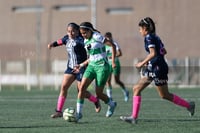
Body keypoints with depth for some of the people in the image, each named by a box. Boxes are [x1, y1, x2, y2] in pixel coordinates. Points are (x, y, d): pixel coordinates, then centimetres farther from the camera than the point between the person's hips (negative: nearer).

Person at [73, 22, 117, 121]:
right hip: (91, 66, 7)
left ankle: (111, 104, 29)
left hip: (102, 66, -7)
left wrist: (113, 61, -18)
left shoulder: (97, 37, -12)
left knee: (98, 93, -2)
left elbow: (112, 45, -12)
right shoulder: (86, 41, 11)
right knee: (82, 87, -12)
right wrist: (81, 66, 15)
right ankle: (78, 113, -8)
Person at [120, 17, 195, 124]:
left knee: (164, 95, 1)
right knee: (136, 89, 5)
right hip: (152, 68, 10)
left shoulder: (149, 37, -13)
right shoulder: (155, 37, 14)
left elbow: (153, 53, -24)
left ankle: (188, 105, 15)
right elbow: (164, 52, 19)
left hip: (158, 68, -10)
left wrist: (143, 63, -15)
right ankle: (134, 117, 2)